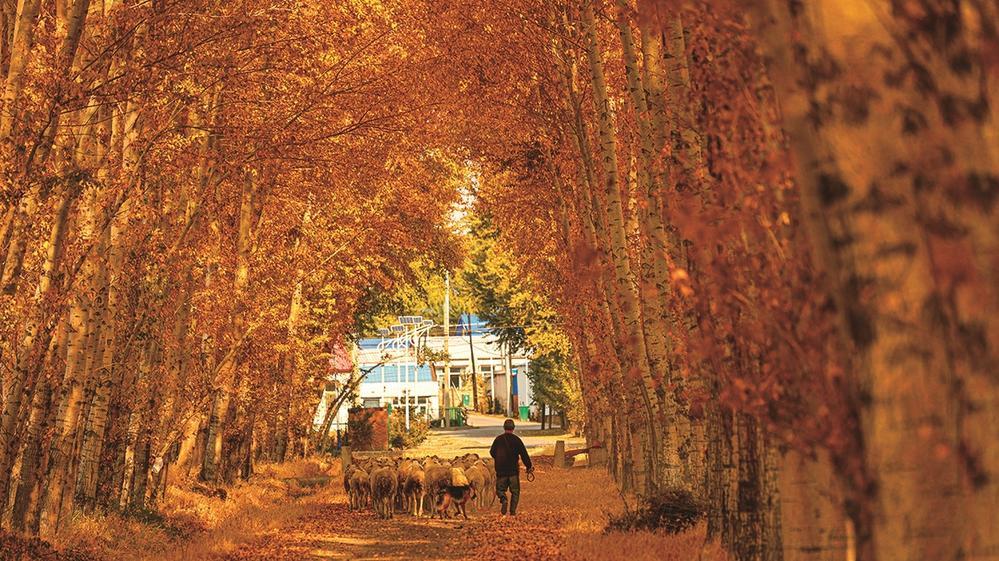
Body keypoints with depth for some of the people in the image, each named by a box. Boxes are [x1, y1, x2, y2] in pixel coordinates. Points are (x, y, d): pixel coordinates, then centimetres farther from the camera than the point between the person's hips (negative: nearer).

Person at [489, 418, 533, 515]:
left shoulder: (498, 439, 1)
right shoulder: (516, 439, -4)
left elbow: (492, 452, 14)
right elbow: (524, 454, -4)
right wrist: (529, 466, 5)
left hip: (501, 470, 1)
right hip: (513, 470, -1)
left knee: (500, 488, 13)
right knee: (515, 491, 11)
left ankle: (503, 499, -18)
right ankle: (513, 511, 4)